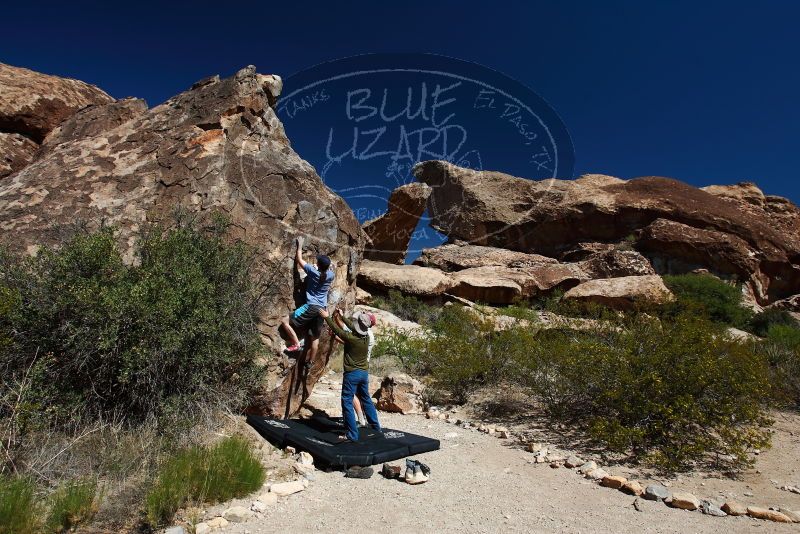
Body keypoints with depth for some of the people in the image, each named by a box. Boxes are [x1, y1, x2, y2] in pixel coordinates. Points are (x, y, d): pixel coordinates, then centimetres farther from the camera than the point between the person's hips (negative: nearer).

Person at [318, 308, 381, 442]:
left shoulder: (351, 338, -20)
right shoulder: (366, 337, -2)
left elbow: (337, 329, -6)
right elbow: (352, 326, 15)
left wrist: (327, 317, 8)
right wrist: (341, 316, 26)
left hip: (352, 373, -7)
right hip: (364, 372, 7)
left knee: (347, 402, 1)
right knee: (366, 399, 20)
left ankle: (352, 435, 1)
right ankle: (376, 426, 29)